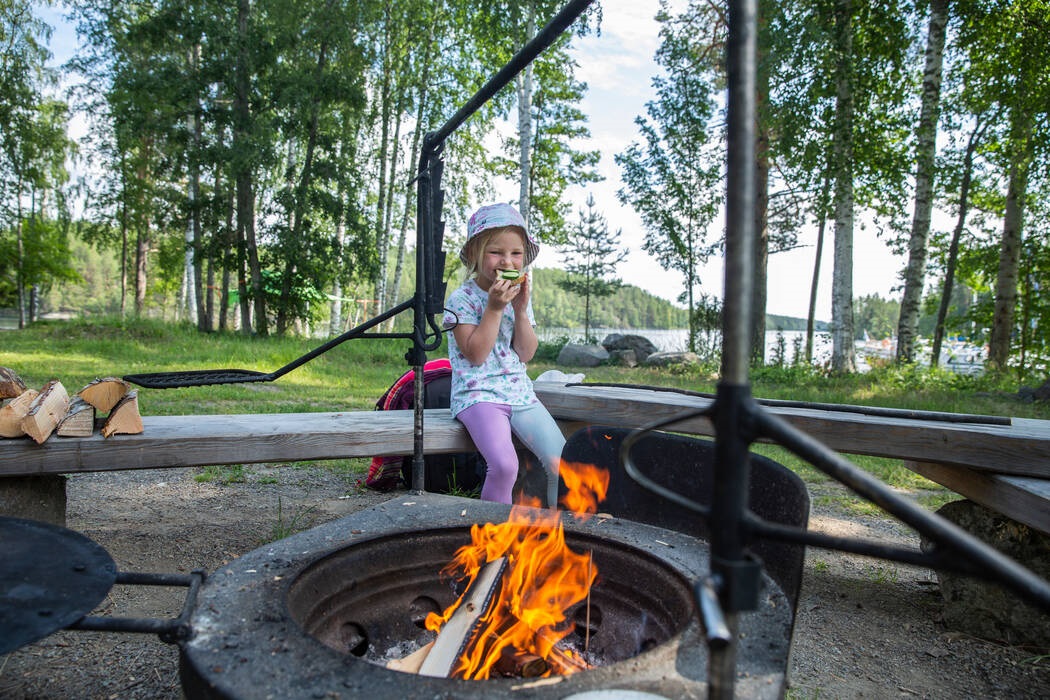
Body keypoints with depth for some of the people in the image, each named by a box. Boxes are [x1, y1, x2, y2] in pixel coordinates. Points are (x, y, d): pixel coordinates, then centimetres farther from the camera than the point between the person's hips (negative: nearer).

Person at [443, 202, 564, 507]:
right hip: (478, 395, -5)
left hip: (520, 393, 6)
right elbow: (475, 354, -15)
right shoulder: (462, 299, -6)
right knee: (505, 465, -29)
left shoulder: (520, 296, 11)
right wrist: (494, 308, -17)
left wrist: (521, 309, -6)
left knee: (561, 464, -9)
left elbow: (526, 354, 5)